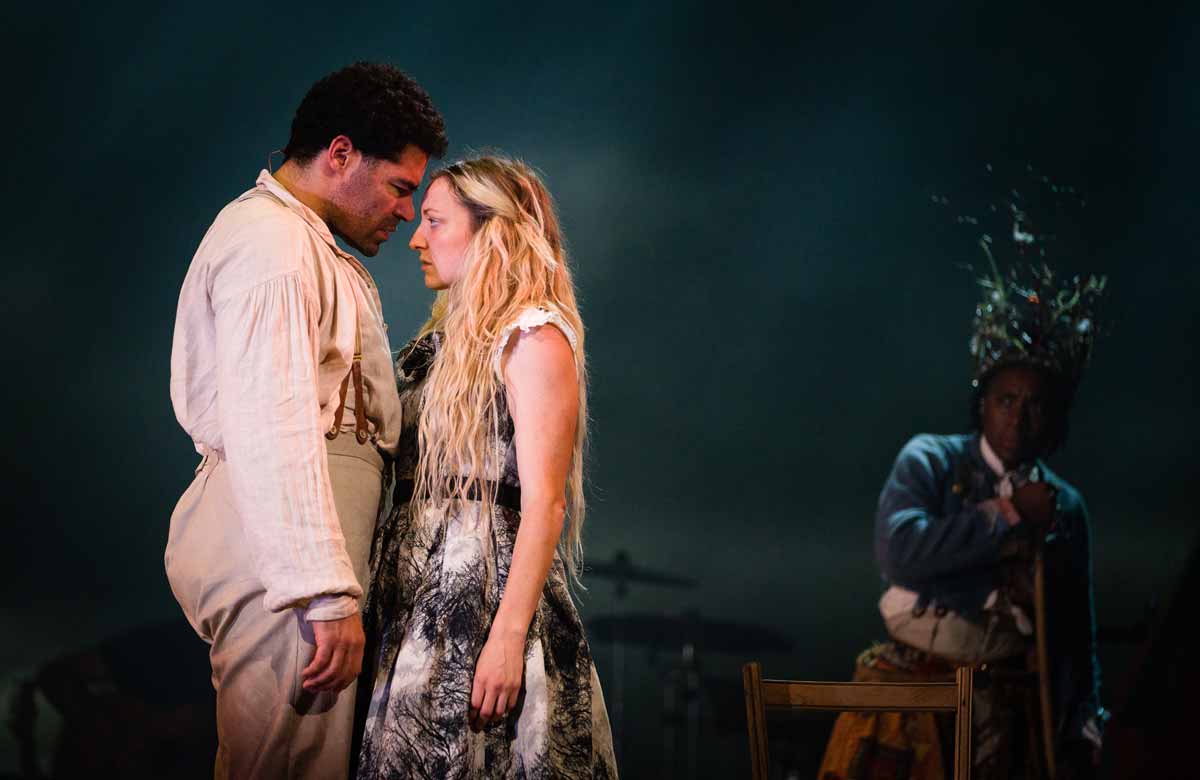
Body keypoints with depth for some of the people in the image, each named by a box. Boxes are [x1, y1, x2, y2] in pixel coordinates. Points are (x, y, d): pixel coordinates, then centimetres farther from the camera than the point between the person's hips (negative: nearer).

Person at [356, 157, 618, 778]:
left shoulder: (535, 338, -8)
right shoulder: (445, 339, 17)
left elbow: (544, 503, -15)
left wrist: (508, 636, -21)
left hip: (486, 590, -8)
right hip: (420, 595, 8)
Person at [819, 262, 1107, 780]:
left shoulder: (1064, 506, 8)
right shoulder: (930, 461, -1)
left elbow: (1077, 636, 15)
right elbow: (900, 555, -19)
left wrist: (1081, 735, 11)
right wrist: (1007, 515, -13)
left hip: (1003, 711, 3)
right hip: (910, 690, -2)